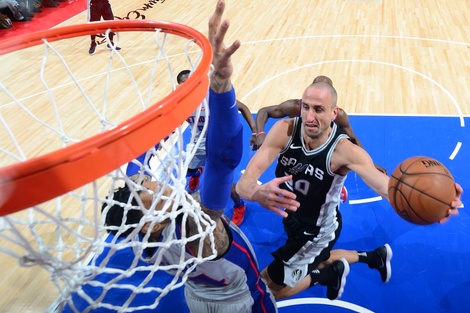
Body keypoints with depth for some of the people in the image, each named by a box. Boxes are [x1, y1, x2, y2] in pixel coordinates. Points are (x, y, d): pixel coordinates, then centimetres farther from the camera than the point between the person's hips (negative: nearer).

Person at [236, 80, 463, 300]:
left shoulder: (344, 150, -32)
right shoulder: (284, 130, -26)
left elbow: (386, 186, -45)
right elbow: (245, 181, -35)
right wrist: (258, 193, -60)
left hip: (317, 231, -4)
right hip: (292, 217, 5)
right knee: (310, 263, 35)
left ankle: (329, 274, 21)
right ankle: (373, 256, 49)